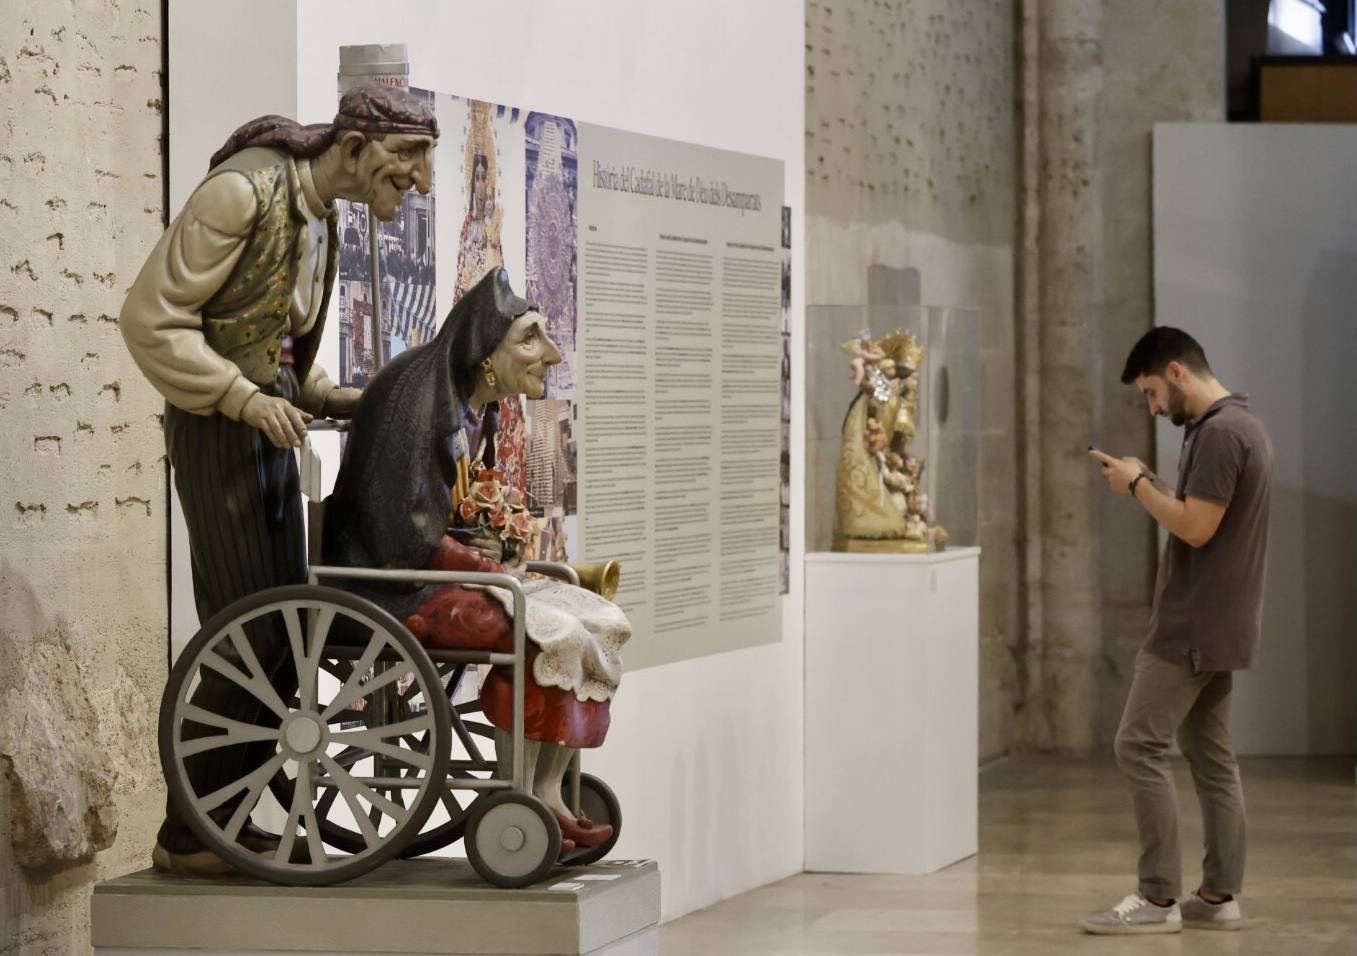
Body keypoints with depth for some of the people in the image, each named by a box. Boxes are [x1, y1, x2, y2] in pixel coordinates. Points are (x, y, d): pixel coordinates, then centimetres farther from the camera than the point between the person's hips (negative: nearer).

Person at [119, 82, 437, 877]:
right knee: (247, 639, -9)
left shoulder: (323, 216, 12)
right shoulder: (245, 191, -16)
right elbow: (152, 318, -18)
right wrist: (244, 399, -24)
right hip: (216, 428, -9)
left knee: (288, 634, 7)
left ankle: (231, 820, 16)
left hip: (271, 431, 9)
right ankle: (185, 837, 0)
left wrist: (334, 398, 4)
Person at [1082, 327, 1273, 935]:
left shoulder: (1218, 433, -19)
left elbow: (1196, 527, -22)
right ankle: (1218, 895, 12)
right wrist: (1149, 485, 12)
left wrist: (1138, 486, -12)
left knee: (1140, 746, -8)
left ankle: (1159, 897, -8)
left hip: (1193, 627, -11)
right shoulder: (1242, 425, 15)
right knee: (1209, 754, 11)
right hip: (1217, 627, 11)